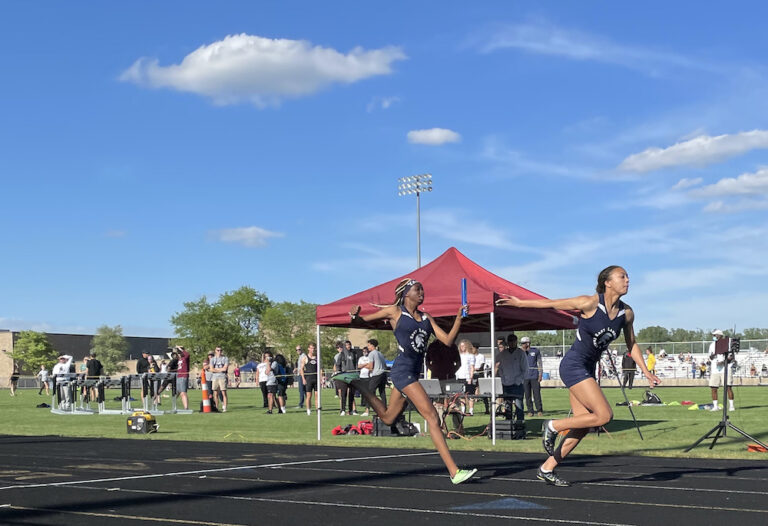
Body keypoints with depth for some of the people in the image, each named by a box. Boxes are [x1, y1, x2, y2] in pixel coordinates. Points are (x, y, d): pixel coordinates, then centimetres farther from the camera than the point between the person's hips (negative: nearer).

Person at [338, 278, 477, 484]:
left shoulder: (426, 318, 14)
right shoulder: (394, 312, -2)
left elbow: (448, 340, 7)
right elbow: (359, 322, 4)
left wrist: (459, 318, -4)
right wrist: (355, 315, -19)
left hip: (414, 372, 8)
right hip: (403, 371, -8)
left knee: (387, 417, 21)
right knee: (432, 417, -15)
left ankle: (356, 383, 37)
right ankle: (454, 472, -17)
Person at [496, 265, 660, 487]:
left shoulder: (626, 313, 2)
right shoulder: (590, 303, -16)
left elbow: (632, 344, 16)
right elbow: (552, 304, -7)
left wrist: (646, 372, 11)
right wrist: (519, 303, -2)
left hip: (588, 369, 8)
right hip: (573, 366, -8)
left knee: (584, 426, 5)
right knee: (604, 415, -15)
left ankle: (547, 469, 15)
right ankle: (552, 426, 1)